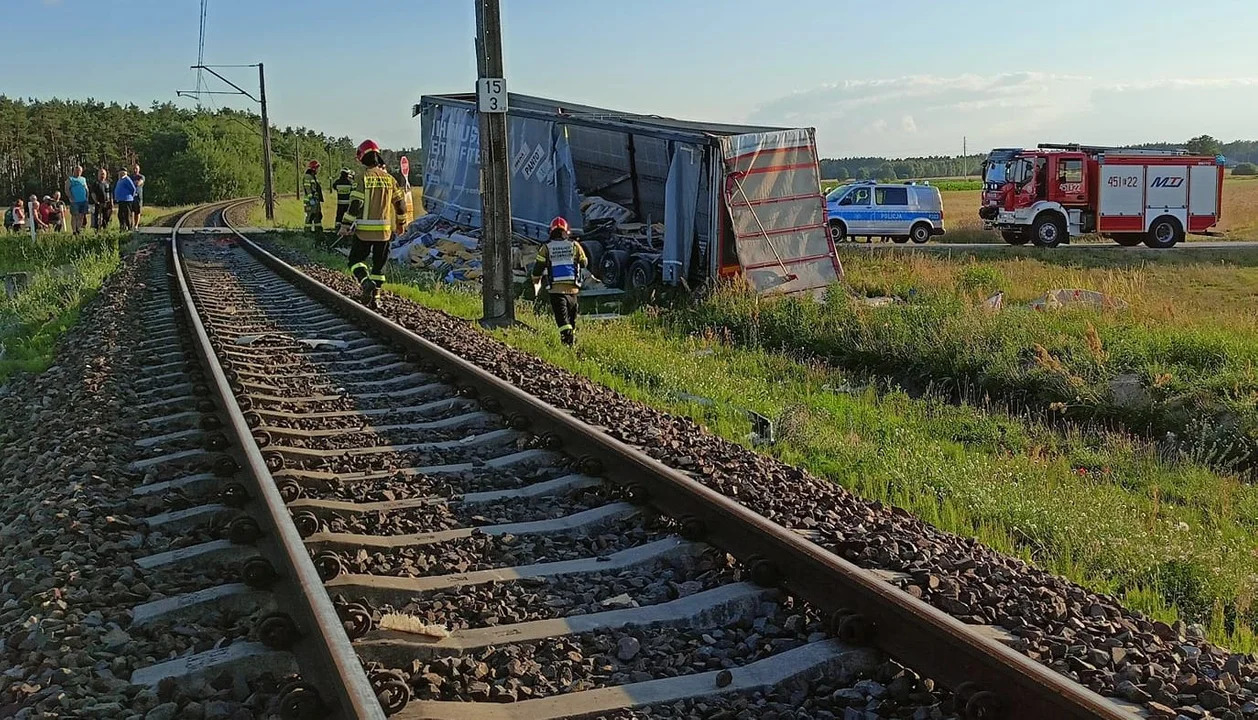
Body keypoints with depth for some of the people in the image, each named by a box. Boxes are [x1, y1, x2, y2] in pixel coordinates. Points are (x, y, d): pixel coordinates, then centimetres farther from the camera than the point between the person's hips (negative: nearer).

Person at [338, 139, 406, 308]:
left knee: (355, 260, 6)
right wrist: (400, 223, 24)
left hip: (364, 230, -4)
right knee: (379, 264, 14)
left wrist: (345, 225, -11)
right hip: (384, 230, 4)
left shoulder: (363, 178, -10)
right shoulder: (389, 178, 5)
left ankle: (367, 283, -19)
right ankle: (375, 297, 13)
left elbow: (355, 204, -16)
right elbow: (400, 203, 10)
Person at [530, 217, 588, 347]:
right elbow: (584, 263, 15)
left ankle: (568, 339, -26)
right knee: (571, 317, 18)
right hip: (572, 287, 2)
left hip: (555, 288, -2)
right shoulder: (574, 245, 6)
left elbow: (538, 267, 1)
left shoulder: (546, 248, 2)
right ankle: (573, 340, 25)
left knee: (561, 317, -7)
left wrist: (536, 283, 16)